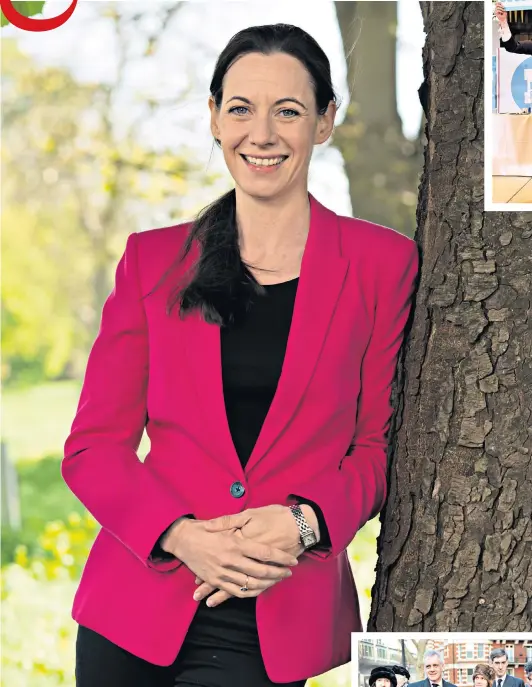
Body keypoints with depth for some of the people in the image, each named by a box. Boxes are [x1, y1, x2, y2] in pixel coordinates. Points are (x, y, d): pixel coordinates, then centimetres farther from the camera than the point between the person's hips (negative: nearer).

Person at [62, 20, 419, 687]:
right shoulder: (152, 259, 5)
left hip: (278, 625, -2)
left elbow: (380, 444, 5)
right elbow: (93, 445, 3)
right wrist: (183, 535, -13)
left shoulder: (382, 263, 2)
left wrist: (304, 523, -14)